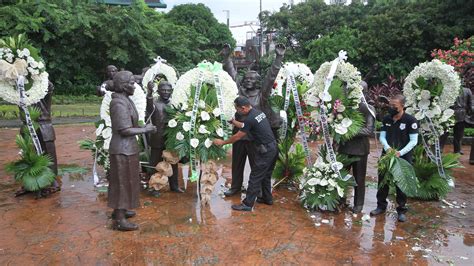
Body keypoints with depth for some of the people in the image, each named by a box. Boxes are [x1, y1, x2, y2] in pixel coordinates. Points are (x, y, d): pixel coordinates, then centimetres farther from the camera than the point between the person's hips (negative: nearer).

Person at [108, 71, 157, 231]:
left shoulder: (124, 100, 11)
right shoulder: (119, 103, -20)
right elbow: (125, 130, -24)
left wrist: (143, 128, 6)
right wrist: (145, 129, -15)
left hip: (127, 148, 10)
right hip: (123, 149, -10)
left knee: (125, 181, 20)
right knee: (122, 182, -2)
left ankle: (119, 211, 35)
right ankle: (119, 220, 9)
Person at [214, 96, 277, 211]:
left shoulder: (250, 119, -19)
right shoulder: (258, 112, 9)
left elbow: (237, 137, -10)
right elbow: (244, 126, 21)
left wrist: (222, 142, 1)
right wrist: (233, 121, 24)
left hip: (265, 151, -9)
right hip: (272, 148, 9)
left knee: (255, 178, -2)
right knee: (266, 176, 21)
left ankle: (247, 204, 5)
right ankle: (267, 198, 34)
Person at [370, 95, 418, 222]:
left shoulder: (410, 120, -11)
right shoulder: (386, 119, 3)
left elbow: (413, 141, -12)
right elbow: (382, 136, 5)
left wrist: (400, 152, -22)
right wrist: (387, 147, -14)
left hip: (403, 157, -4)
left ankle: (401, 210, 21)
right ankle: (381, 206, 26)